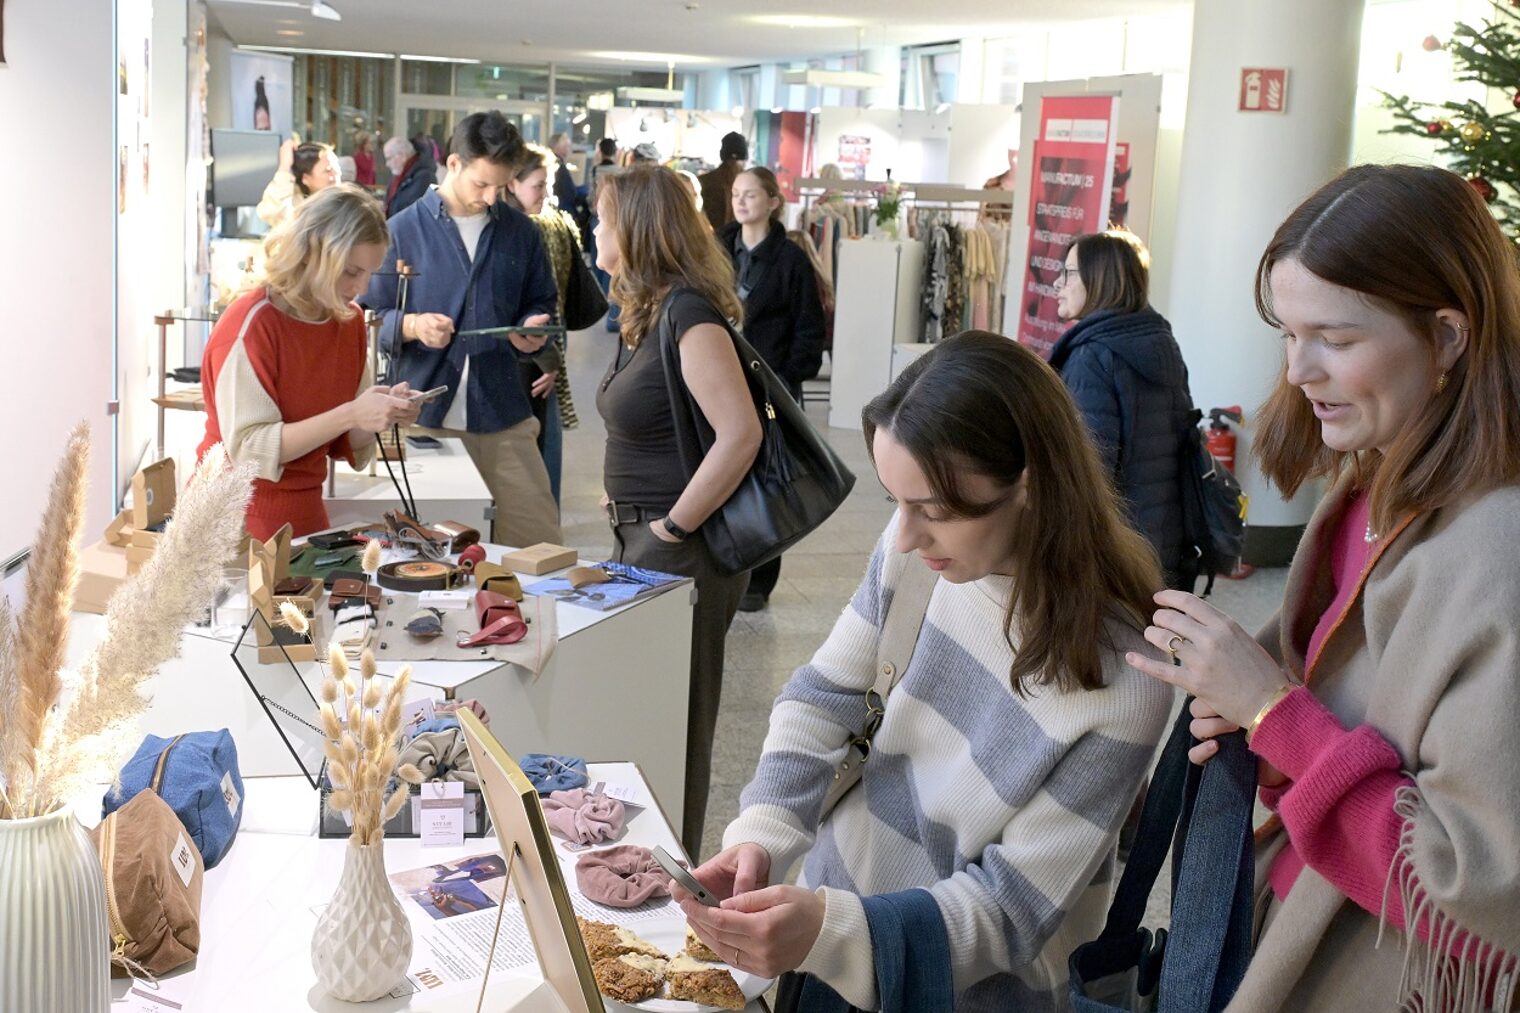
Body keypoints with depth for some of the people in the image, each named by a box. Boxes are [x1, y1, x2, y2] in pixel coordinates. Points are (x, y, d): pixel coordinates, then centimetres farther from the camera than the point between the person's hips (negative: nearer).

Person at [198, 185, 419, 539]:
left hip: (307, 514, 6)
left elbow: (345, 446, 8)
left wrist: (384, 413, -12)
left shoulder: (350, 320, 2)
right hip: (238, 521, -6)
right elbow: (249, 449, -22)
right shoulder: (251, 324, -17)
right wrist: (350, 414, -27)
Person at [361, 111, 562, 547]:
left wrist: (531, 329, -3)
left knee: (538, 539, -2)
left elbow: (540, 302, 20)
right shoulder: (403, 230, 2)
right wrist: (413, 326, -17)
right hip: (424, 413, -1)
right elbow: (372, 316, 3)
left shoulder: (520, 232, 9)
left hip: (502, 413, 2)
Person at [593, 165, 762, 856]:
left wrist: (674, 526, -21)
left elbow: (740, 435, -29)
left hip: (681, 552, -10)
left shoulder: (689, 313, -19)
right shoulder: (649, 312, 11)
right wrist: (622, 497, 10)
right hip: (640, 539, 10)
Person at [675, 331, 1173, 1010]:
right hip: (835, 914, 4)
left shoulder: (1121, 684, -27)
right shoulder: (921, 544, -15)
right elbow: (824, 694, -4)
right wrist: (761, 833, -20)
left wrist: (830, 932, -36)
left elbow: (1014, 908, -22)